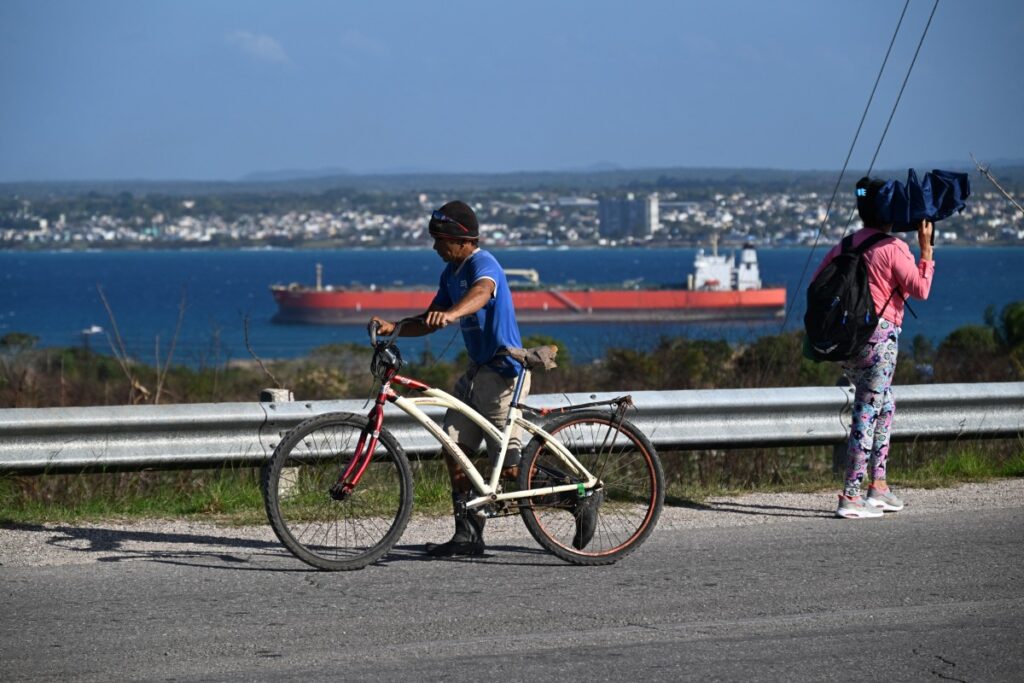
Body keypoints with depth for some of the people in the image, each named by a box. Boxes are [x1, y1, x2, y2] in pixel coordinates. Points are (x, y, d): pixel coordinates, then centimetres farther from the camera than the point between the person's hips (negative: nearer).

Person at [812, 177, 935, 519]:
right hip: (879, 337, -7)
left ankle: (878, 485, 20)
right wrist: (926, 247, -2)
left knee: (885, 405, 21)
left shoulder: (845, 245, 11)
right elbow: (920, 289, -8)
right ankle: (850, 497, -7)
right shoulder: (893, 248, -9)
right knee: (866, 413, -5)